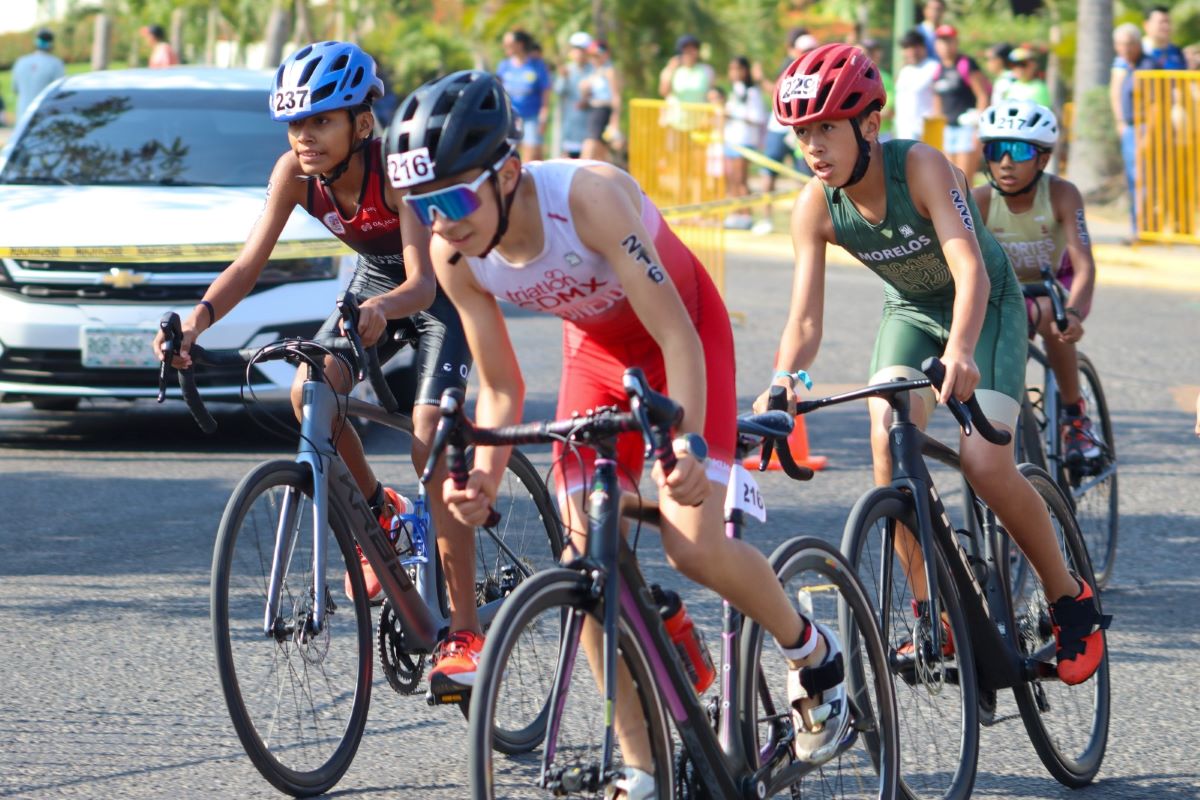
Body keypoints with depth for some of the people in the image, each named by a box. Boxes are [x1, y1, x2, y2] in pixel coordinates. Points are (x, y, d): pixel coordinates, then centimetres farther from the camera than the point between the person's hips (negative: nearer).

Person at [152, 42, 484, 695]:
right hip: (373, 278, 6)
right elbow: (251, 261, -22)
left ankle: (463, 633, -17)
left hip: (442, 285, -6)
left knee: (431, 449, -19)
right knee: (310, 392, -21)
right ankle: (377, 513, 7)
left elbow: (422, 283, -43)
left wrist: (381, 311, -65)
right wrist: (200, 317, -41)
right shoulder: (295, 173, -20)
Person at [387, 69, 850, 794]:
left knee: (694, 548, -19)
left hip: (685, 331, -5)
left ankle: (814, 653, 11)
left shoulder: (589, 196, -37)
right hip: (599, 349, 5)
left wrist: (688, 442, -46)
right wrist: (485, 475, -25)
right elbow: (501, 388, -7)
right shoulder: (454, 254, -19)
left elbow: (676, 336, -34)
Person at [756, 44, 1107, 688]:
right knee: (887, 438, -22)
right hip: (909, 311, 4)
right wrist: (782, 383, -43)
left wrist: (960, 351, -62)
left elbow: (970, 268, -43)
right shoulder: (815, 208, -19)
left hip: (986, 306, -4)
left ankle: (1069, 598, 5)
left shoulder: (920, 167, -32)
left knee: (984, 464, -19)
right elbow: (805, 318, -22)